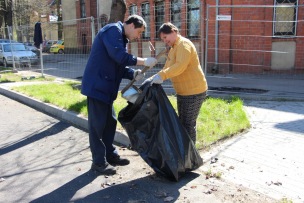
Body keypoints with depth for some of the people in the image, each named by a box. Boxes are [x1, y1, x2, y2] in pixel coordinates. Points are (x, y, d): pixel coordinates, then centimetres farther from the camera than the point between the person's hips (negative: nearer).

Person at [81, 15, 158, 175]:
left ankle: (110, 155, 27)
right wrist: (144, 61, -18)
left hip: (105, 87, 10)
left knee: (110, 122, 15)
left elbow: (118, 65, 17)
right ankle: (99, 162, 9)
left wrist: (133, 74, 0)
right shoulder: (113, 30, -12)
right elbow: (120, 57, -25)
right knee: (97, 124, -2)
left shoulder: (121, 37, 19)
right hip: (97, 85, -10)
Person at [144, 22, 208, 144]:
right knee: (182, 122, 18)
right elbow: (167, 69, 14)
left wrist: (162, 76, -37)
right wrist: (154, 78, 0)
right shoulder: (173, 49, 17)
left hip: (194, 92, -10)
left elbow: (181, 65, -31)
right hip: (183, 92, 11)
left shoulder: (183, 44, -14)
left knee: (188, 124, -4)